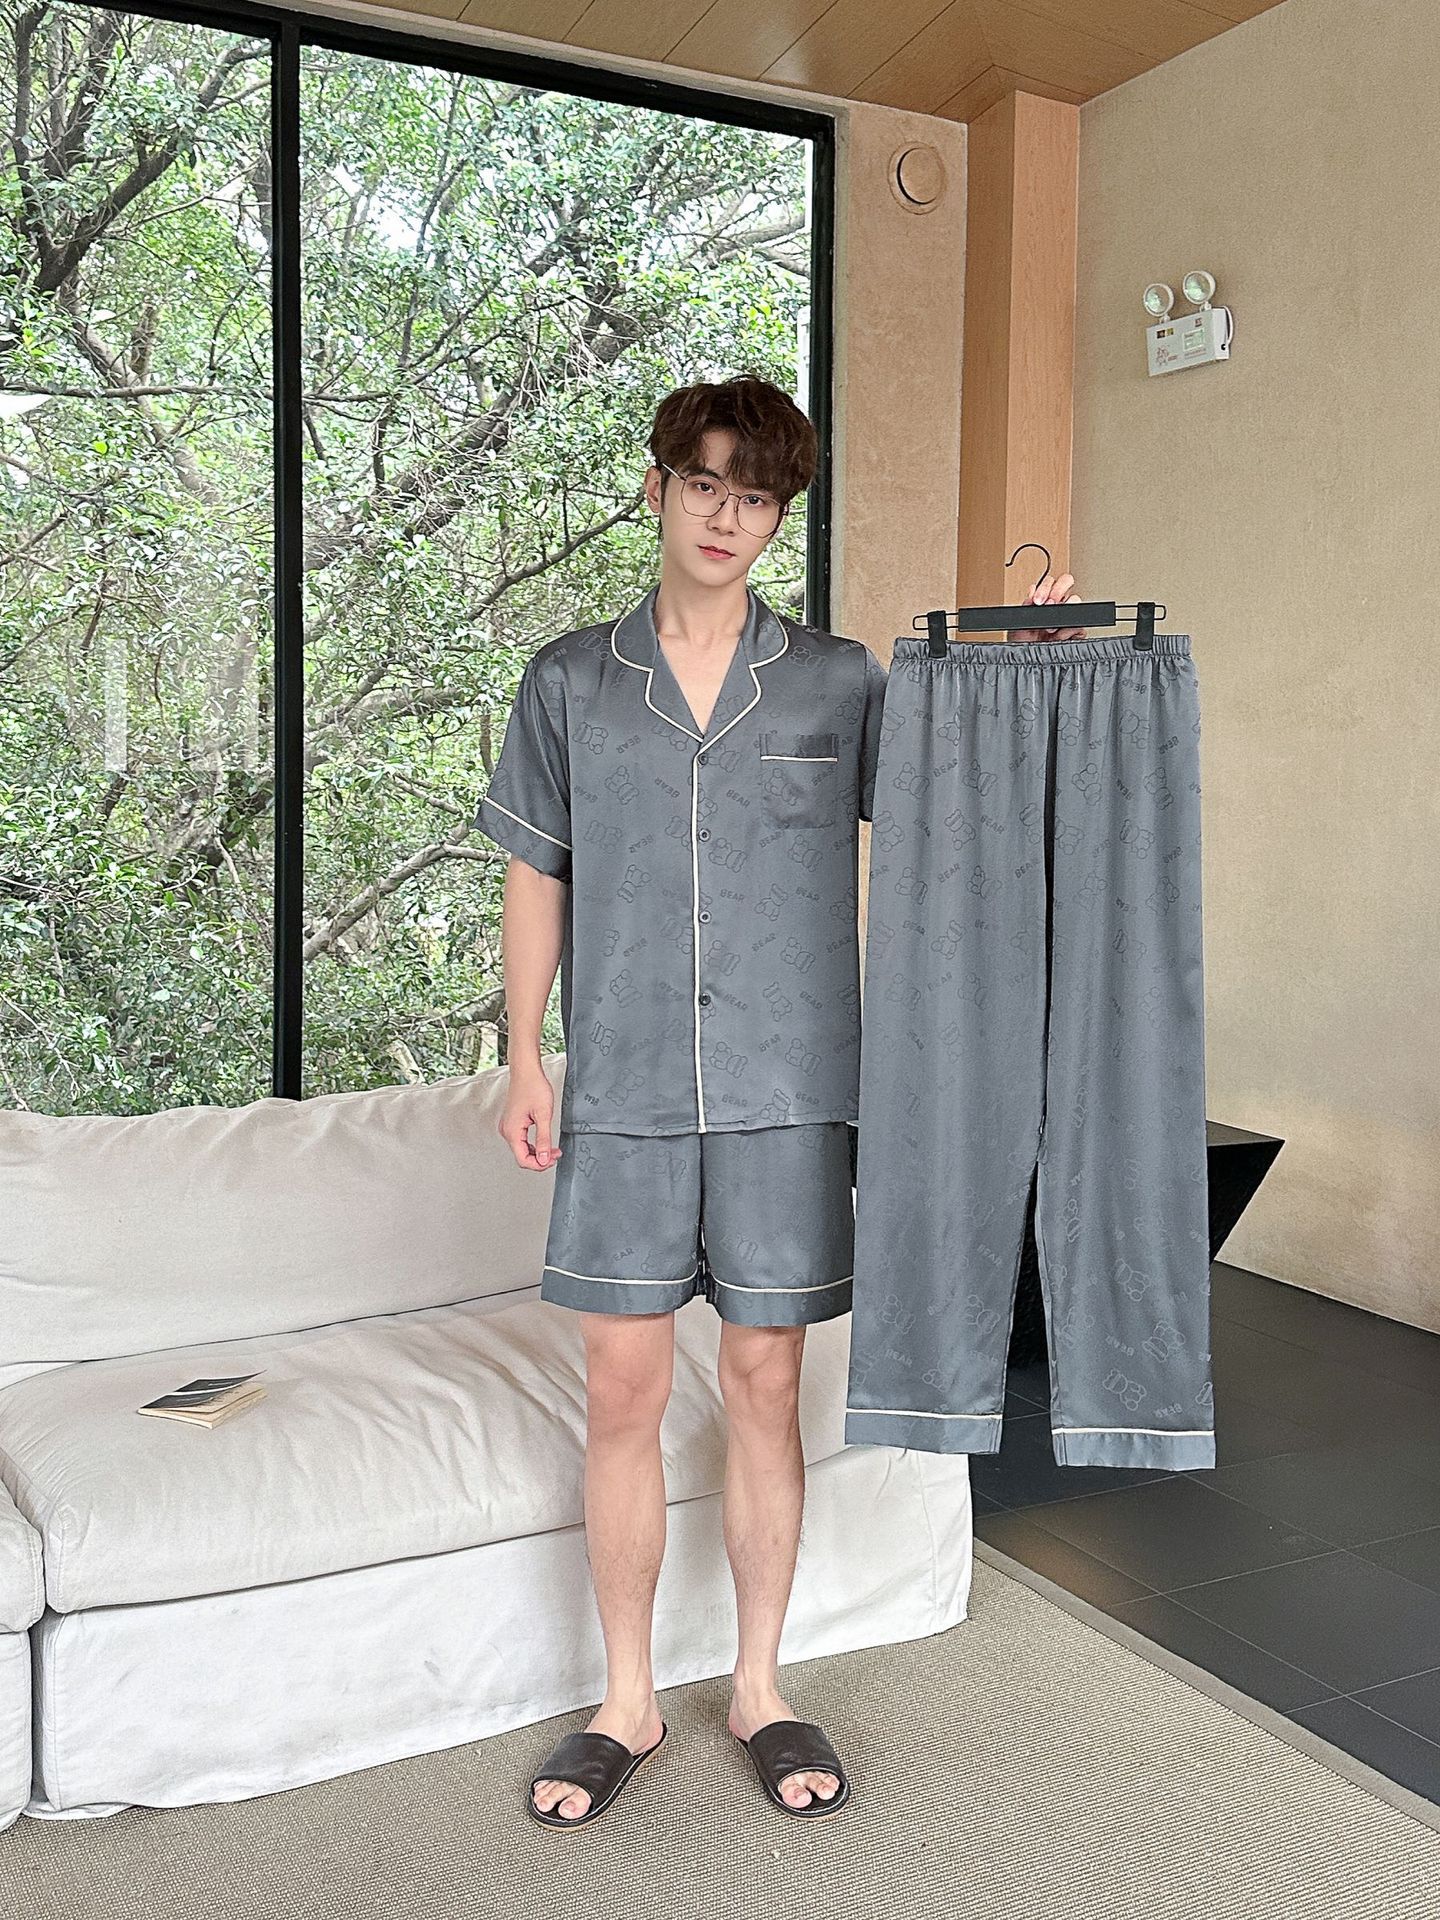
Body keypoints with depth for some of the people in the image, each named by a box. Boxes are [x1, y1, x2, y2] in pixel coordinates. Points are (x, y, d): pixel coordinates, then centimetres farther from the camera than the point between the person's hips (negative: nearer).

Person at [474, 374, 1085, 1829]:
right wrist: (524, 1060, 4)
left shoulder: (842, 682, 4)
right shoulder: (569, 681, 6)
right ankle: (626, 1702, 23)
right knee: (623, 1389, 4)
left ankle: (759, 1687, 27)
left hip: (785, 1090, 0)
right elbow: (536, 876, 9)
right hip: (622, 1091, 1)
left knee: (765, 1382, 7)